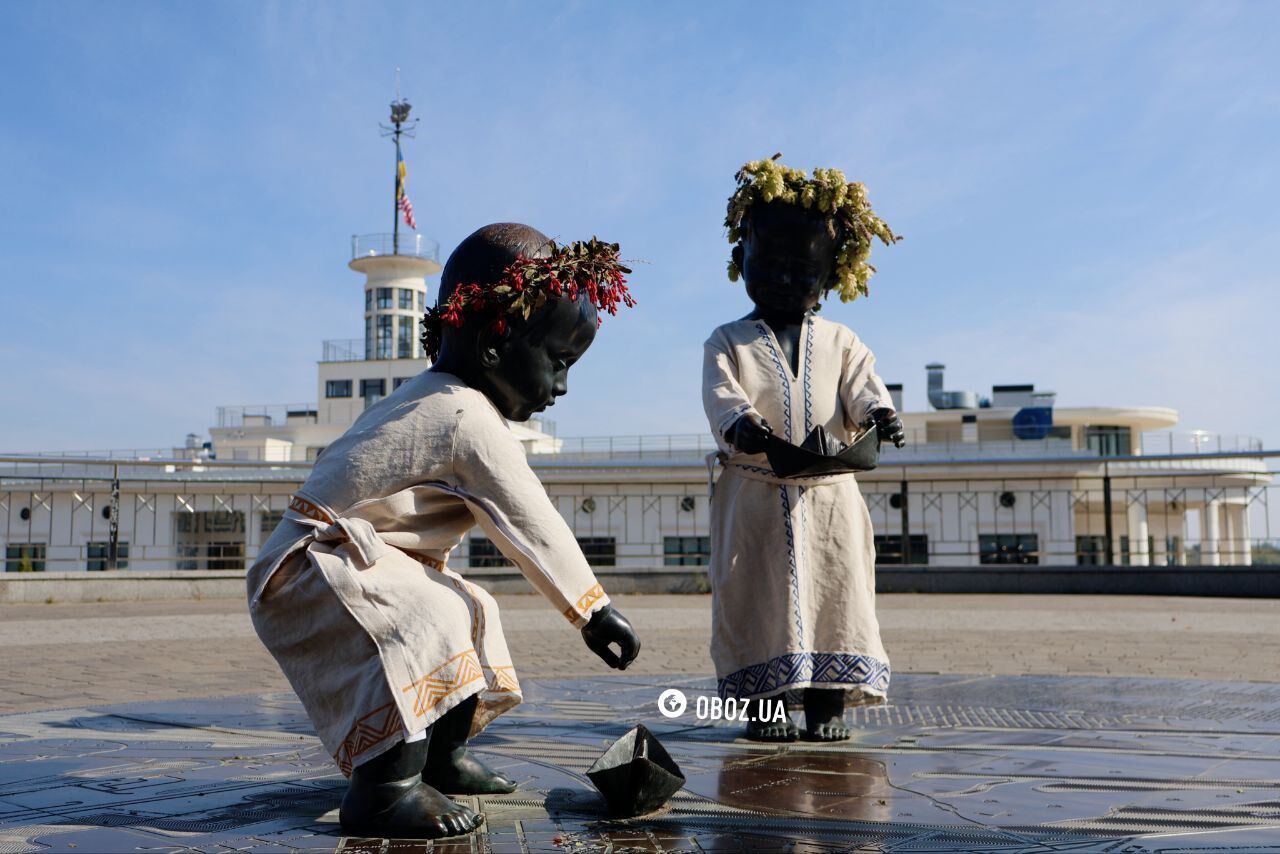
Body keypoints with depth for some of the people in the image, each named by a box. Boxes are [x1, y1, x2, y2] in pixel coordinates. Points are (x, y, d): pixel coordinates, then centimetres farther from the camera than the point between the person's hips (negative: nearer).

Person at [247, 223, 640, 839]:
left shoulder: (425, 398, 14)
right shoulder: (471, 422, -18)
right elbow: (535, 530, -17)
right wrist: (593, 610, -10)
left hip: (353, 554, 11)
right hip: (311, 563, -11)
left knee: (471, 609, 18)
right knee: (429, 620, -33)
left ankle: (441, 756, 28)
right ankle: (382, 789, -30)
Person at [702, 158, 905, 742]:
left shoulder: (840, 343, 15)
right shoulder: (729, 342, 7)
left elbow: (862, 386, 0)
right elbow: (720, 392, -10)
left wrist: (878, 413, -24)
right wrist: (740, 423, -33)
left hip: (829, 492, 2)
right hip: (754, 493, -2)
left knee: (838, 592, 0)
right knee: (758, 596, -2)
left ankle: (826, 704, 7)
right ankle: (765, 702, 5)